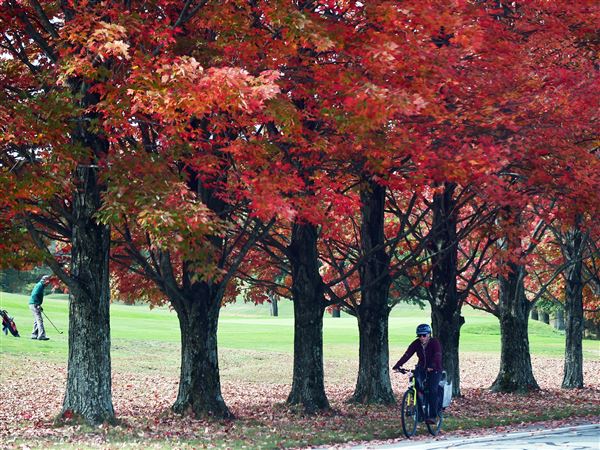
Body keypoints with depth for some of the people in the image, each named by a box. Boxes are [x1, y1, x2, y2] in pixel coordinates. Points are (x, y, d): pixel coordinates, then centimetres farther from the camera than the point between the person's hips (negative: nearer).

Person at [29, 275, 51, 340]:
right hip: (34, 304, -11)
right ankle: (41, 335, -16)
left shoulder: (40, 285, 18)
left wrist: (39, 305, 19)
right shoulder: (39, 285, -13)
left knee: (37, 320, 14)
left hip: (35, 305, 11)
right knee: (39, 320, -12)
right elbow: (34, 295, -23)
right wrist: (38, 305, -22)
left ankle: (34, 335, 17)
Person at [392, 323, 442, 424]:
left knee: (432, 390, -22)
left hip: (434, 370, -4)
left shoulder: (435, 343, -17)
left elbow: (437, 356, -33)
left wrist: (432, 366, -52)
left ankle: (432, 416, -20)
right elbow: (407, 355, -18)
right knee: (416, 382, -24)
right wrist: (397, 366, -33)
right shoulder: (416, 344, -7)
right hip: (422, 368, 4)